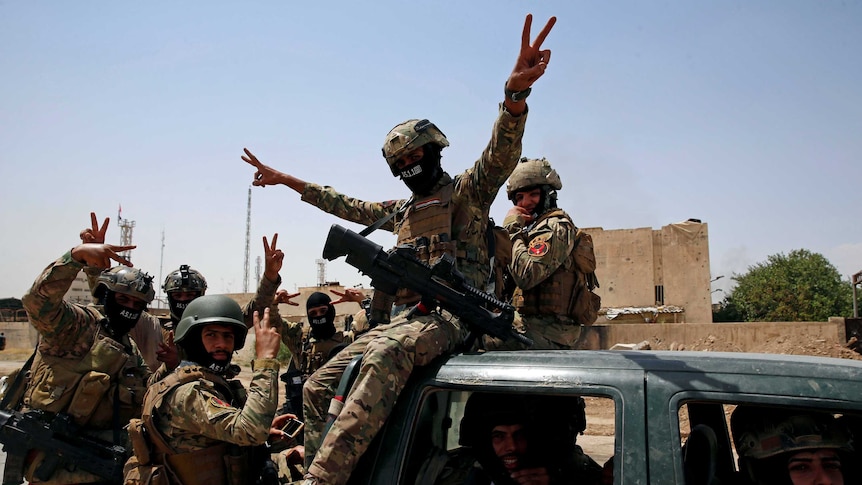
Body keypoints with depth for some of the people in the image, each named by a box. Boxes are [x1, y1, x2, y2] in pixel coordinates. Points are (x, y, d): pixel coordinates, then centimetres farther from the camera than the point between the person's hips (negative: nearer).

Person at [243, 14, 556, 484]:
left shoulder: (465, 193, 5)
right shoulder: (401, 211, 26)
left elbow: (499, 156, -15)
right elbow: (348, 206, 36)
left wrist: (515, 94, -36)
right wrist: (286, 180, 40)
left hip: (450, 315, -8)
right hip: (399, 317, 8)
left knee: (385, 356, -38)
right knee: (319, 386, -3)